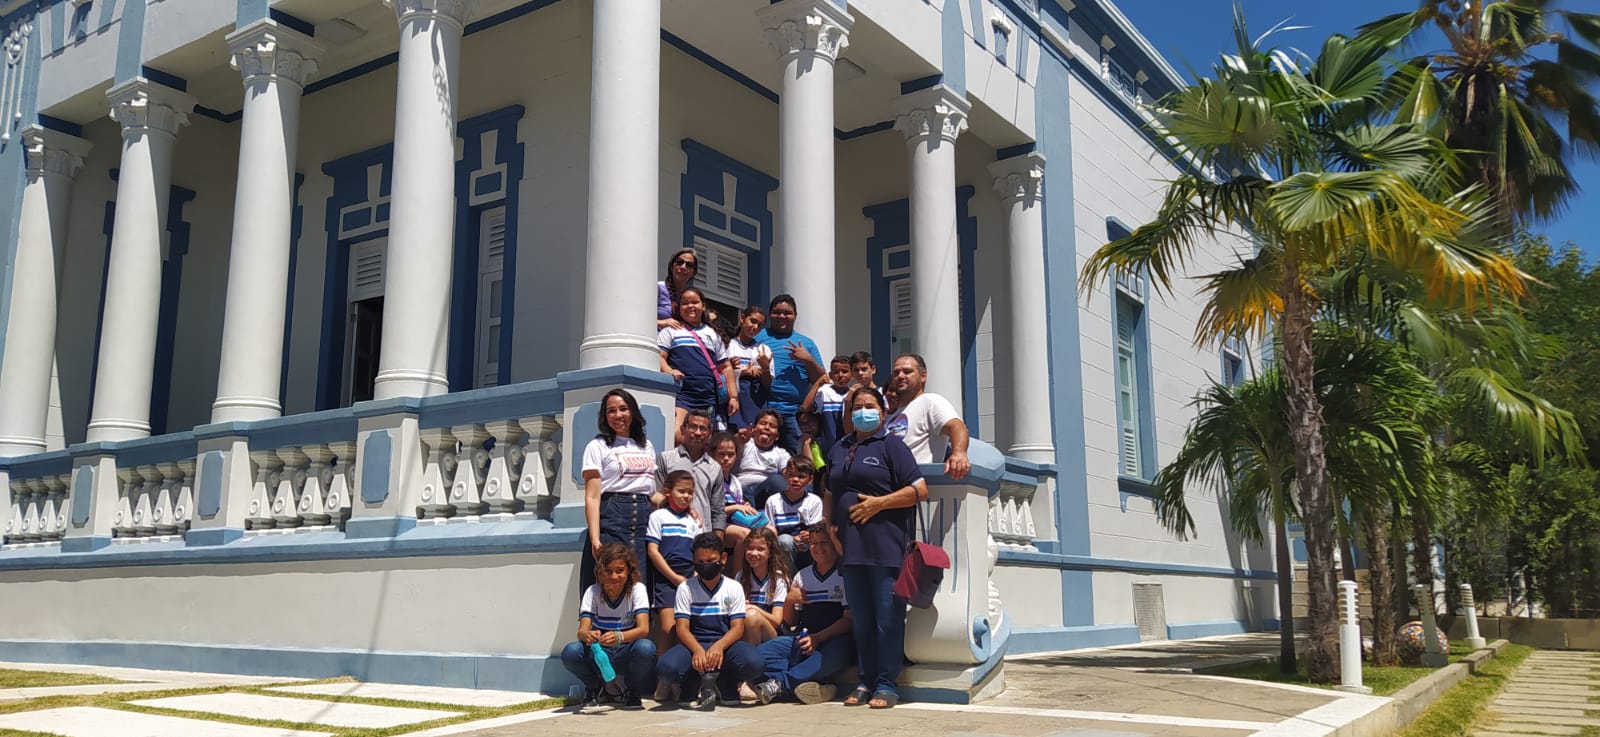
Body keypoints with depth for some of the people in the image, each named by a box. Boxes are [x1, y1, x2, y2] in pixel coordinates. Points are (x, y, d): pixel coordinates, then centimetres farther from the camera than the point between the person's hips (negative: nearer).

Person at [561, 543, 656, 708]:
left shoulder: (637, 589, -8)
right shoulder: (592, 592, -3)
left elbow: (643, 629, -21)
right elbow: (582, 630, -15)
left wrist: (619, 637, -42)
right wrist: (587, 635, -41)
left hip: (626, 655, -1)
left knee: (646, 648, -36)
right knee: (570, 652, -30)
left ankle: (632, 691, -2)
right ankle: (596, 688, 3)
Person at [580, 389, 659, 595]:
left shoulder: (647, 446, 20)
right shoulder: (598, 446, 4)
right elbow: (592, 497, -6)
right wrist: (594, 539, -17)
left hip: (644, 520, 5)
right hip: (611, 520, -5)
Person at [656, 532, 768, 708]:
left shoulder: (734, 588, 5)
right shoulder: (685, 588, 5)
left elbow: (737, 628, -4)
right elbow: (682, 628, -5)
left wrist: (719, 646, -27)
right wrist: (697, 649, -27)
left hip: (725, 643, 1)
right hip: (694, 643, 0)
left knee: (753, 662, -33)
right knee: (667, 666, -34)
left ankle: (725, 684, 0)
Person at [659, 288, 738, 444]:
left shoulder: (713, 334, 22)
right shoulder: (671, 331, 13)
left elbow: (725, 367, 20)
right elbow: (659, 355, 0)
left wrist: (733, 397, 10)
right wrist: (668, 371, -22)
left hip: (708, 398, 4)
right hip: (681, 395, -4)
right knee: (676, 437, -24)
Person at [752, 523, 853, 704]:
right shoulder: (802, 575, 19)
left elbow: (849, 620, -4)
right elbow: (789, 622, 21)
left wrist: (819, 637, -16)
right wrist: (789, 601, 0)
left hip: (834, 639, -5)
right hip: (803, 639, 5)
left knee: (835, 654, -40)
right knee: (761, 652, -17)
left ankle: (778, 684, -35)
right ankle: (800, 685, -33)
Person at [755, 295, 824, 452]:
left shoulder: (807, 343, 16)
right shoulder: (758, 337, 12)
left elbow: (821, 380, 13)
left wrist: (809, 360, -4)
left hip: (796, 412, 2)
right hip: (763, 410, -2)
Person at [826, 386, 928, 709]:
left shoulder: (891, 445, 1)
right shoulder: (840, 449, 19)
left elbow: (920, 489, -7)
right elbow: (830, 494, 27)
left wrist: (878, 503, -13)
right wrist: (831, 525, 10)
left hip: (886, 548, -6)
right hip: (851, 548, 6)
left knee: (888, 619, -3)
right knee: (860, 620, 10)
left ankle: (887, 685, 5)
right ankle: (866, 682, 18)